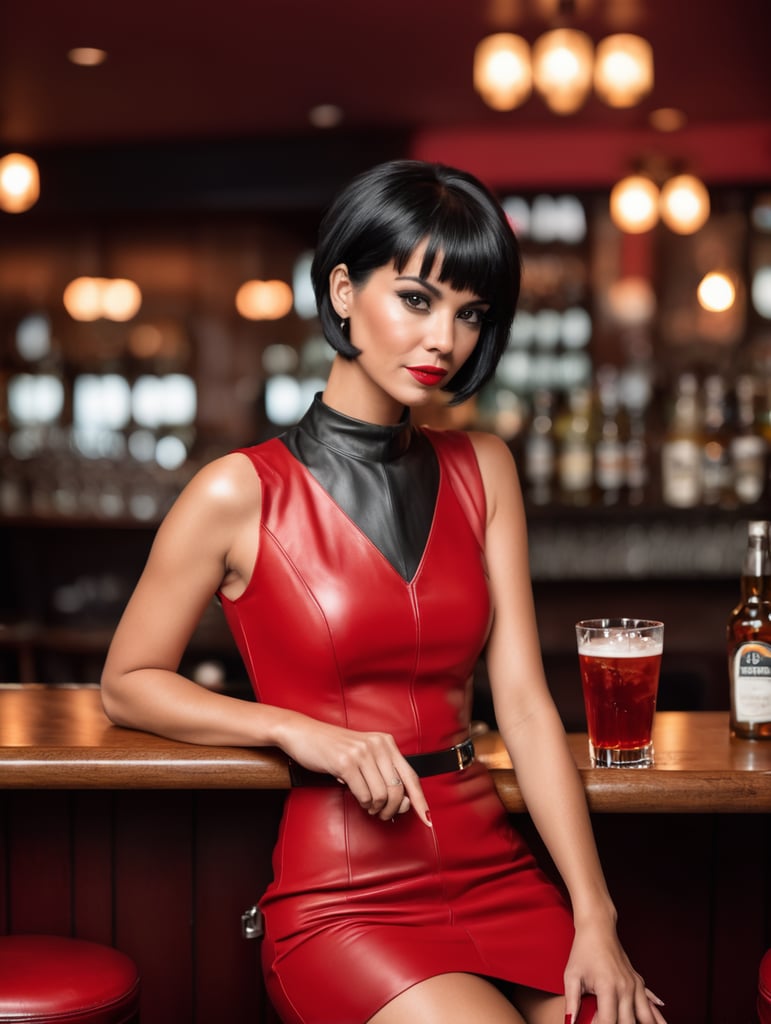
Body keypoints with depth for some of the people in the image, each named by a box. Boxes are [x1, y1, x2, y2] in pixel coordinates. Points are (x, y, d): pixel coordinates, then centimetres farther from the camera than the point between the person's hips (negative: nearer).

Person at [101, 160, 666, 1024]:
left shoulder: (483, 471, 8)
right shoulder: (241, 494, -5)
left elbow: (524, 702, 2)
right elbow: (126, 685, 4)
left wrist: (595, 917, -7)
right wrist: (299, 730, -11)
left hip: (495, 870, 4)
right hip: (344, 897, -3)